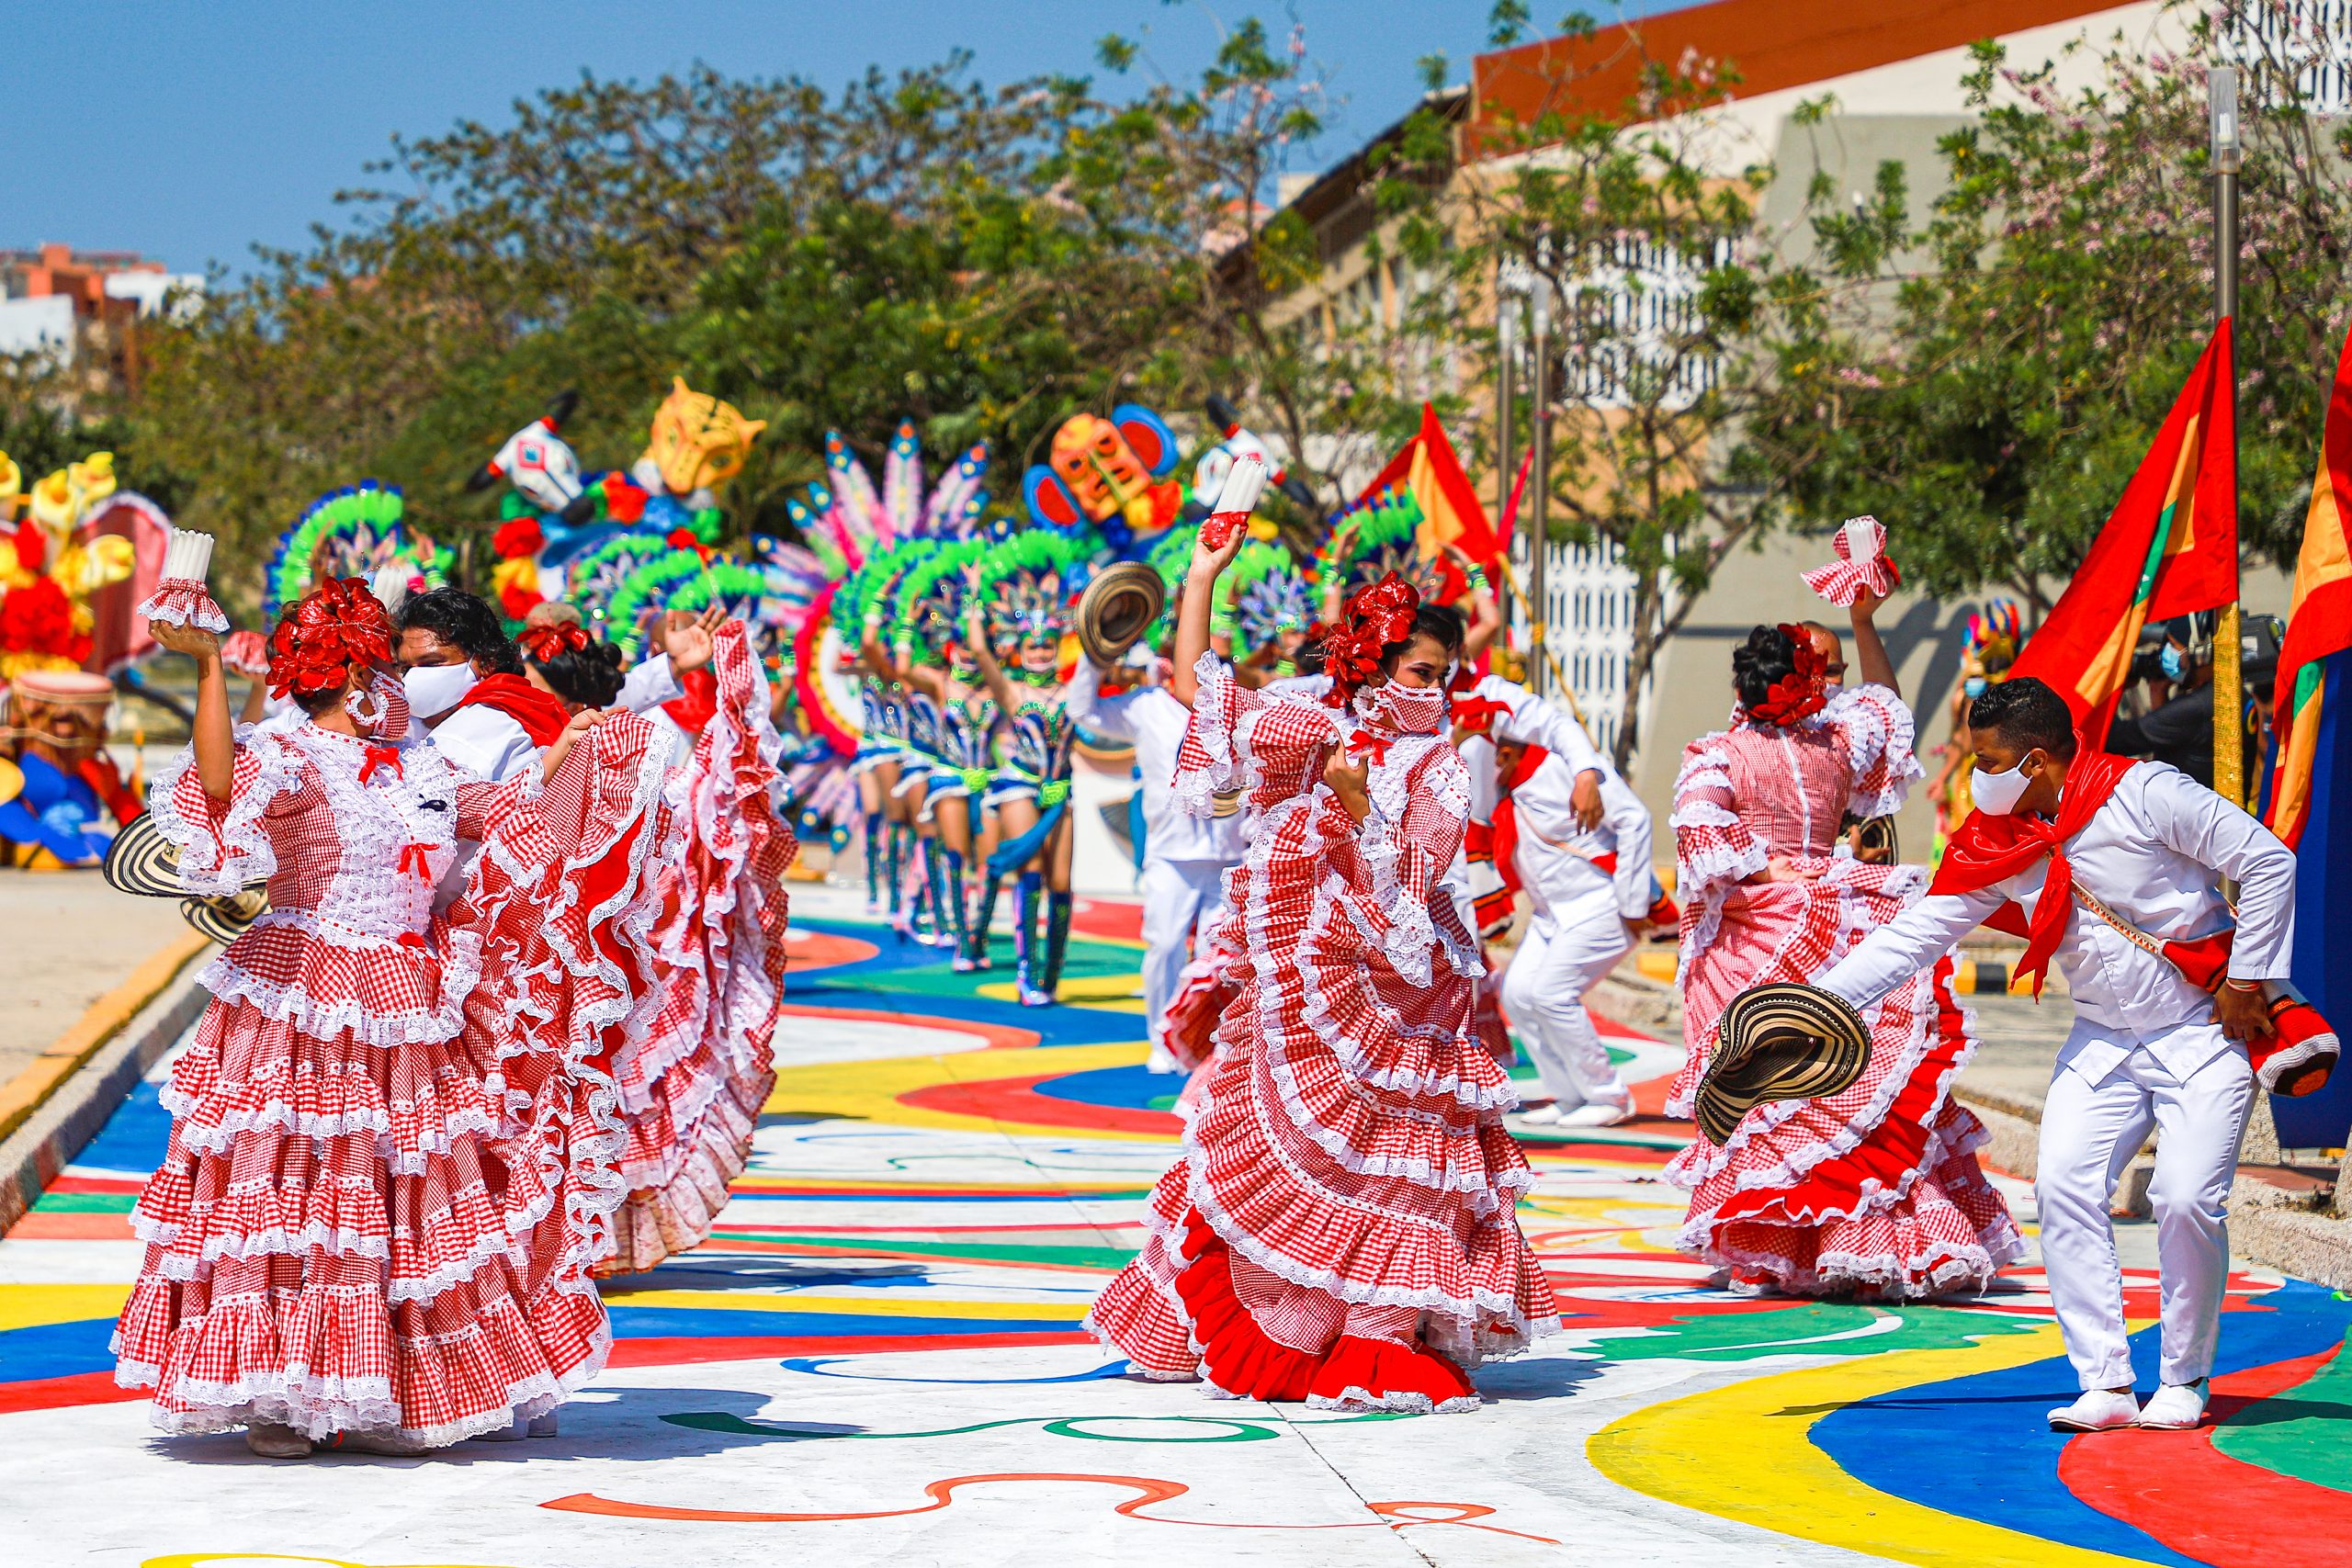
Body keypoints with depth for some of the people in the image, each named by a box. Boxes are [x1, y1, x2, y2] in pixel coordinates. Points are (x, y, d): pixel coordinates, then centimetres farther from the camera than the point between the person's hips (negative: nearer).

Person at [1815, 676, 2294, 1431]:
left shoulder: (2143, 793, -17)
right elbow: (1915, 934, 3)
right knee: (2064, 1183, -12)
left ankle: (2183, 1382, 3)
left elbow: (2268, 862, -14)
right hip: (2103, 1041, 6)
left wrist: (2246, 981, -12)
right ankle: (2106, 1386, -8)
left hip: (2204, 1032, -5)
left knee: (2186, 1199, -16)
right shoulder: (1994, 846, 0)